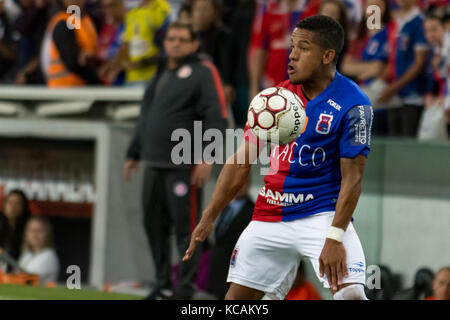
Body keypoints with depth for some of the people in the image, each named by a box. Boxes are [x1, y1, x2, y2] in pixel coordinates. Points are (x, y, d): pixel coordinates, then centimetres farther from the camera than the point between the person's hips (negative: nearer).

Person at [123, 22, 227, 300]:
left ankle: (186, 287, -2)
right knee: (155, 225, 9)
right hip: (154, 163, 8)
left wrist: (206, 158, -19)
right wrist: (134, 155, 28)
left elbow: (216, 117, -11)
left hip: (184, 166, -8)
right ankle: (163, 284, 17)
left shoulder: (203, 72, -3)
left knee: (185, 227, -6)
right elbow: (146, 118, 29)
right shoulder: (161, 75, 21)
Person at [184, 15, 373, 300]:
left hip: (323, 213, -5)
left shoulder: (352, 105, -11)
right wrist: (208, 218, 6)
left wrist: (334, 237, -24)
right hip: (269, 218, 5)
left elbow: (352, 178, -15)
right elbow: (241, 162, 10)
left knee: (351, 293, -25)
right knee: (237, 298, 5)